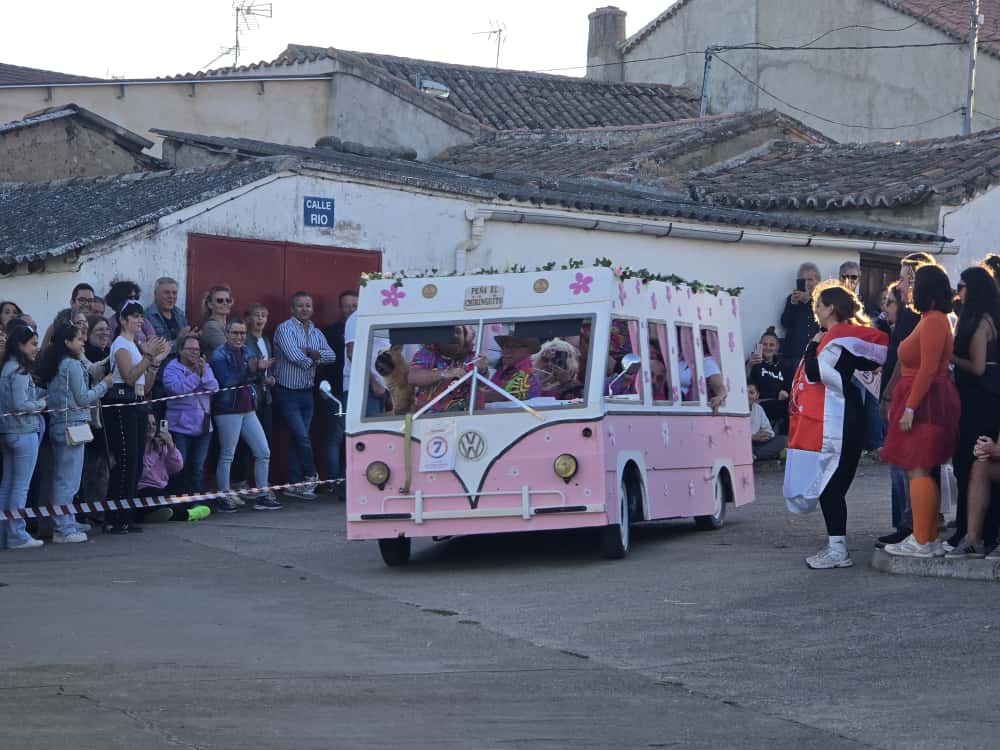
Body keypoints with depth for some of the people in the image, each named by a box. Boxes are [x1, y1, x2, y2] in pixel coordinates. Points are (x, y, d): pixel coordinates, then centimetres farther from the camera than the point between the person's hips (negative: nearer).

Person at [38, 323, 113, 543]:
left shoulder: (54, 366, 14)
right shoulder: (73, 365, -12)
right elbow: (83, 398, -12)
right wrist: (104, 384, 1)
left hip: (57, 424, 9)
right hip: (73, 425, -9)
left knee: (61, 479, 12)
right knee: (68, 480, -6)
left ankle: (66, 524, 17)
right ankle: (64, 529, -5)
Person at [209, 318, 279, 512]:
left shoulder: (246, 351, 12)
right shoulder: (219, 356, -9)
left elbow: (254, 378, 10)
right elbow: (228, 382, -20)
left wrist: (259, 369, -11)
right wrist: (249, 370, -27)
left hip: (247, 409, 8)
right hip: (228, 410, -7)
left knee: (263, 453, 6)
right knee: (227, 455, -2)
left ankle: (262, 496, 15)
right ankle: (224, 498, 6)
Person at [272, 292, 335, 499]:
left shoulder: (316, 333, 13)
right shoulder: (285, 329, -8)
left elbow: (331, 356, -1)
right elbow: (294, 356, -21)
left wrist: (311, 353, -16)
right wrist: (313, 358, -4)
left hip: (306, 392, 6)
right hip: (287, 391, -6)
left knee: (299, 438, 8)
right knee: (302, 436, -11)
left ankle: (295, 484, 11)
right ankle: (311, 476, 5)